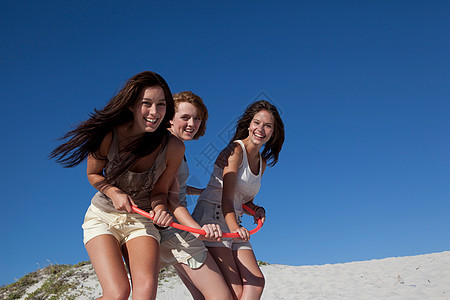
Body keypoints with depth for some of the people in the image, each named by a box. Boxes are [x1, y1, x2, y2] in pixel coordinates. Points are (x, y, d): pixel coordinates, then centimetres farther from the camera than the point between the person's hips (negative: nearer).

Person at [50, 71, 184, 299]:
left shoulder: (173, 147, -15)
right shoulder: (108, 135, -18)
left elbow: (159, 191, -1)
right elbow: (93, 174, 1)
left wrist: (160, 209, -23)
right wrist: (114, 192, -18)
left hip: (142, 220, 1)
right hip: (103, 218, -1)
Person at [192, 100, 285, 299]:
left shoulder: (262, 162, 16)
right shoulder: (236, 149, -8)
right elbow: (227, 196, -20)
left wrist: (256, 209, 1)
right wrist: (234, 227, -36)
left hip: (233, 223, 8)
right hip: (212, 217, -8)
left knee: (256, 282, -13)